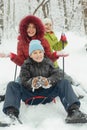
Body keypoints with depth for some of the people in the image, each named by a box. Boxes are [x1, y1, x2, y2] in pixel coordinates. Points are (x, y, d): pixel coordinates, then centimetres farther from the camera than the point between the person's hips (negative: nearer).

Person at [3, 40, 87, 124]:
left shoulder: (48, 63, 7)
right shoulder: (26, 65, 2)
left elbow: (56, 75, -6)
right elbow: (23, 80, -10)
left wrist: (49, 81, -30)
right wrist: (31, 82, -35)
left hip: (46, 95, 1)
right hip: (30, 95, 0)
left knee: (64, 83, -19)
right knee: (12, 85, -22)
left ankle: (73, 110, -39)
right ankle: (11, 112, -46)